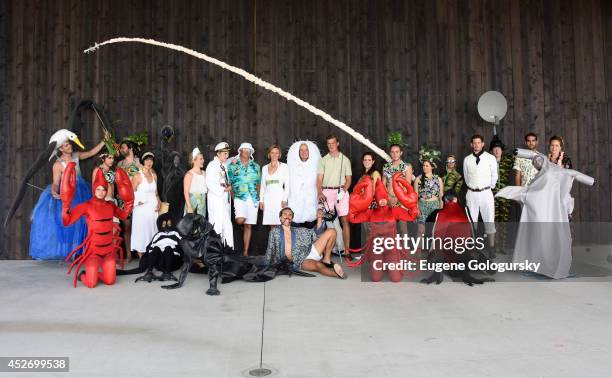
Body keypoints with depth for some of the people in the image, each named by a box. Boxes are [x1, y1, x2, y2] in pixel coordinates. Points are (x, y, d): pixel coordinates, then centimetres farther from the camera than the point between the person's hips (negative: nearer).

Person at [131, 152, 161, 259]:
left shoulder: (154, 175, 10)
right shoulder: (138, 176, -7)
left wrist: (158, 202, 4)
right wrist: (138, 202, -14)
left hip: (153, 208, 5)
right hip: (142, 208, -5)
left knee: (152, 231, 7)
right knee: (141, 231, -2)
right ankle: (141, 258, 4)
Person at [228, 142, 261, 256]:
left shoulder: (255, 166, 13)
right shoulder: (233, 165, 6)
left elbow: (258, 184, 15)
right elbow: (229, 183, 4)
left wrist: (258, 197, 7)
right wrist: (232, 197, -4)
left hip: (253, 198, 2)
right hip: (240, 197, -2)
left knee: (248, 225, 2)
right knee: (240, 220, -26)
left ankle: (245, 251, 8)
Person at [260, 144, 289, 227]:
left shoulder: (284, 167, 5)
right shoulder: (265, 168, 15)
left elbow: (287, 184, 1)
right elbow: (262, 185, 16)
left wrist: (284, 199, -9)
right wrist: (261, 200, 8)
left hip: (279, 197, -3)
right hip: (268, 198, 3)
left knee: (279, 222, -11)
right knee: (270, 222, -1)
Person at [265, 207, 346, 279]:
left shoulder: (299, 231, 21)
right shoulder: (275, 231, 13)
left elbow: (317, 235, 18)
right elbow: (270, 250, 11)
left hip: (311, 251, 5)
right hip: (301, 261, -5)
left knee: (331, 231, -8)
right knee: (317, 265, -41)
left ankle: (326, 260, -9)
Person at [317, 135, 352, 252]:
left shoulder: (345, 159, 11)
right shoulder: (323, 160, 12)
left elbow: (348, 179, 8)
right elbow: (319, 179, 6)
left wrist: (344, 190, -9)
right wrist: (319, 193, -9)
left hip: (341, 191, -1)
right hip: (326, 191, 1)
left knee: (344, 220, -5)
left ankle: (347, 249, -4)